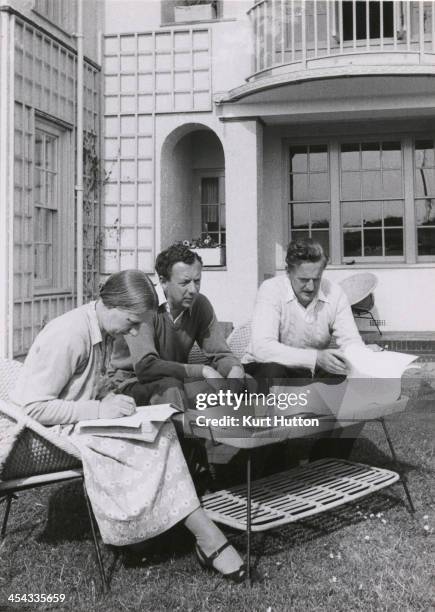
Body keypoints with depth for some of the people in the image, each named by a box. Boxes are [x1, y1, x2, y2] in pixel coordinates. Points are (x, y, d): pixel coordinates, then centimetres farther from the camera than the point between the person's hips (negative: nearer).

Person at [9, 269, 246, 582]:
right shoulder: (67, 334, -24)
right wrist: (98, 410, -27)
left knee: (160, 429, -14)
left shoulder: (104, 331, 3)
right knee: (154, 443, -24)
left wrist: (111, 401, -6)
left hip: (86, 420, 8)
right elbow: (34, 407, -23)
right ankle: (207, 538, -17)